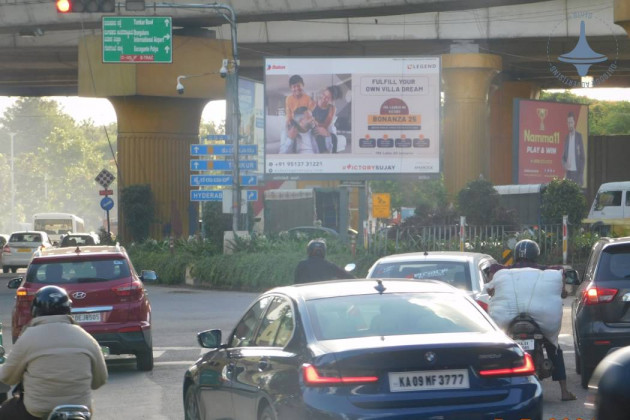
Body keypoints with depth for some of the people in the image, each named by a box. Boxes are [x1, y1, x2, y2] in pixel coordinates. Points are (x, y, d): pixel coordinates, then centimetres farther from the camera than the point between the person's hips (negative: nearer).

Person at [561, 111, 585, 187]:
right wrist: (564, 163, -7)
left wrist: (581, 172, -9)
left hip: (576, 171, -4)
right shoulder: (567, 137, 13)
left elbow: (582, 155, -2)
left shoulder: (579, 136, -1)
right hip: (568, 171, 4)